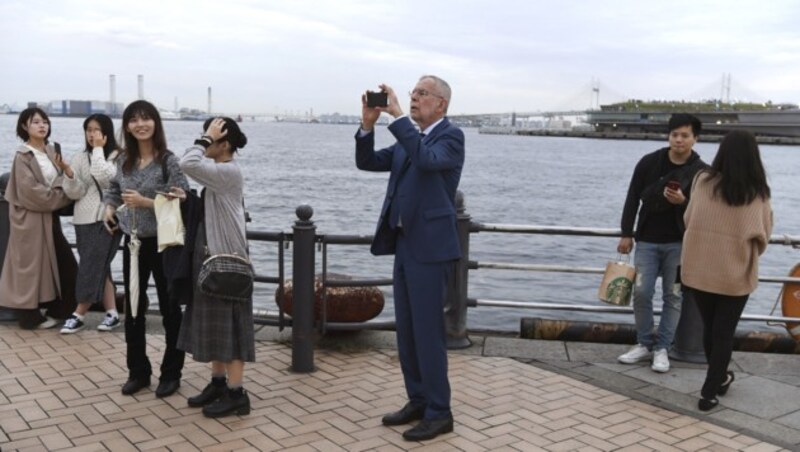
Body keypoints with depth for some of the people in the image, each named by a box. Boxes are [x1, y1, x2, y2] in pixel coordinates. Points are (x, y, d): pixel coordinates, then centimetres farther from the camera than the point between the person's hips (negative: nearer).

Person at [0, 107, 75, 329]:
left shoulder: (51, 151, 9)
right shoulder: (22, 156, -12)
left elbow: (60, 179, 14)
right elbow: (31, 192, -18)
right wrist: (64, 196, -13)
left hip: (50, 216, 7)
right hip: (30, 218, -7)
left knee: (59, 262, 8)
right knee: (32, 265, 1)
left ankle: (56, 309, 19)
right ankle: (30, 315, 11)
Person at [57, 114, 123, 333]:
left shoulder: (118, 156, -5)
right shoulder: (80, 158, 9)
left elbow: (104, 178, -21)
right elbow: (75, 192, 3)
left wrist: (98, 149, -13)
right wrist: (67, 172, -15)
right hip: (85, 219, 5)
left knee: (92, 267, -5)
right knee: (99, 267, 6)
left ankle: (78, 315, 4)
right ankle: (112, 313, 13)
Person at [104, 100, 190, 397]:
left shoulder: (169, 161, -11)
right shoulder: (123, 160, 5)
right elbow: (113, 191, 20)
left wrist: (146, 202, -22)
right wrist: (109, 209, 1)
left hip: (163, 244, -5)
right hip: (134, 242, 5)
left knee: (170, 309, 7)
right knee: (132, 309, 11)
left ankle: (171, 373, 20)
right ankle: (138, 371, 26)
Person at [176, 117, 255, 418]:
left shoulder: (229, 171, -17)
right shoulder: (219, 171, 13)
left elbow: (188, 164, -29)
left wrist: (207, 139, -19)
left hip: (226, 258, -10)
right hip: (212, 256, 10)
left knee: (229, 323, -5)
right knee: (214, 322, 14)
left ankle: (236, 394, 3)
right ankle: (218, 382, 25)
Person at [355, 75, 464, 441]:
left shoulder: (451, 136, -8)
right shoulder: (409, 139, 16)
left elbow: (427, 159, -28)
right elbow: (367, 162, 10)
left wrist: (397, 116, -26)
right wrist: (368, 124, -5)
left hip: (430, 248, -8)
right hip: (404, 245, 8)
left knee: (428, 331, -4)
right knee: (407, 330, 14)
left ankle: (439, 413, 8)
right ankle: (418, 401, 26)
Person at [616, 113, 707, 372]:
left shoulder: (700, 172, -4)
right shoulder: (649, 162, 0)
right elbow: (633, 198, 3)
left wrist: (683, 202, -25)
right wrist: (626, 234, 0)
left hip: (679, 243, -1)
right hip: (647, 241, 1)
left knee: (673, 296, 4)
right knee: (641, 293, 0)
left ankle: (662, 348, 14)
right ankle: (644, 344, 15)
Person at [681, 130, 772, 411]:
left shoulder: (703, 182, -5)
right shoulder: (758, 194, -7)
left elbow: (688, 220, 4)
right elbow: (763, 234, 1)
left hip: (698, 270, 2)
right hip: (736, 275, -2)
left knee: (709, 328, 19)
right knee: (724, 333, 10)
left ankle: (719, 378, 39)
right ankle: (709, 393, 11)